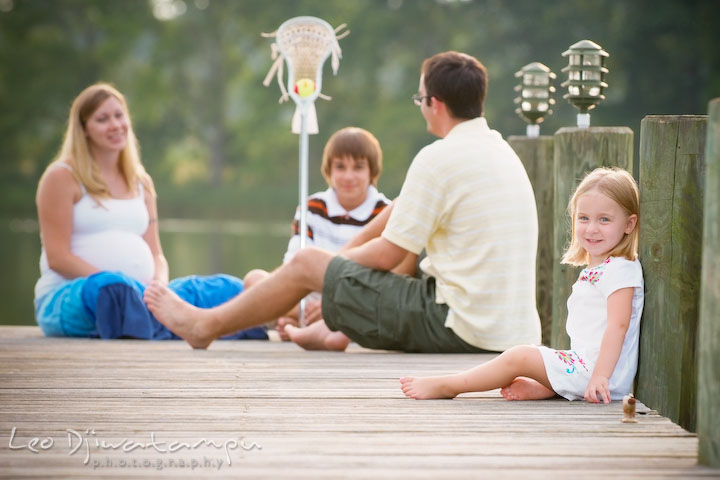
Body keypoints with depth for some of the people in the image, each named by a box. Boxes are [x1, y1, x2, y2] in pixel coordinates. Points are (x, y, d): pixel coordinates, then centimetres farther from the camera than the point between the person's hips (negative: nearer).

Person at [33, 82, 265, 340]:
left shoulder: (140, 182, 21)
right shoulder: (62, 177, 2)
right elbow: (57, 257, -7)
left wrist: (159, 284, -7)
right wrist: (115, 283, -19)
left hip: (140, 291, 6)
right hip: (68, 296, -6)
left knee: (225, 288, -17)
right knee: (112, 288, -42)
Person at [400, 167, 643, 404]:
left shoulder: (621, 269, -15)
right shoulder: (592, 269, 18)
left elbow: (618, 325, -23)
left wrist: (600, 376, -28)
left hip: (600, 369, -11)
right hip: (586, 364, 11)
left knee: (520, 357, -11)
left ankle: (446, 386, -2)